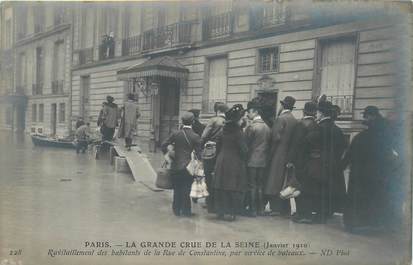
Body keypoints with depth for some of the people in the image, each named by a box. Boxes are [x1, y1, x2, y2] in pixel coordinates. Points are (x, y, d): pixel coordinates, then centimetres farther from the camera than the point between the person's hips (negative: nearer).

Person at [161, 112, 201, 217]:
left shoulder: (176, 134, -2)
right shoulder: (196, 137, -8)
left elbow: (164, 145, 0)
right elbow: (199, 153, -6)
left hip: (176, 166, 2)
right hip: (188, 166, -2)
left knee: (177, 190, 13)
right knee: (186, 190, 7)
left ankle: (177, 210, 20)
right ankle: (185, 211, 12)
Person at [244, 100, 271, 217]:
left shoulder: (251, 126, -13)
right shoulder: (267, 127, 7)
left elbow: (246, 143, -10)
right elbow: (269, 143, 10)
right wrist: (265, 154, 17)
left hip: (252, 160, -6)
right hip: (263, 160, 6)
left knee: (252, 186, 1)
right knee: (260, 185, 13)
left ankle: (252, 210, 4)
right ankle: (261, 209, 17)